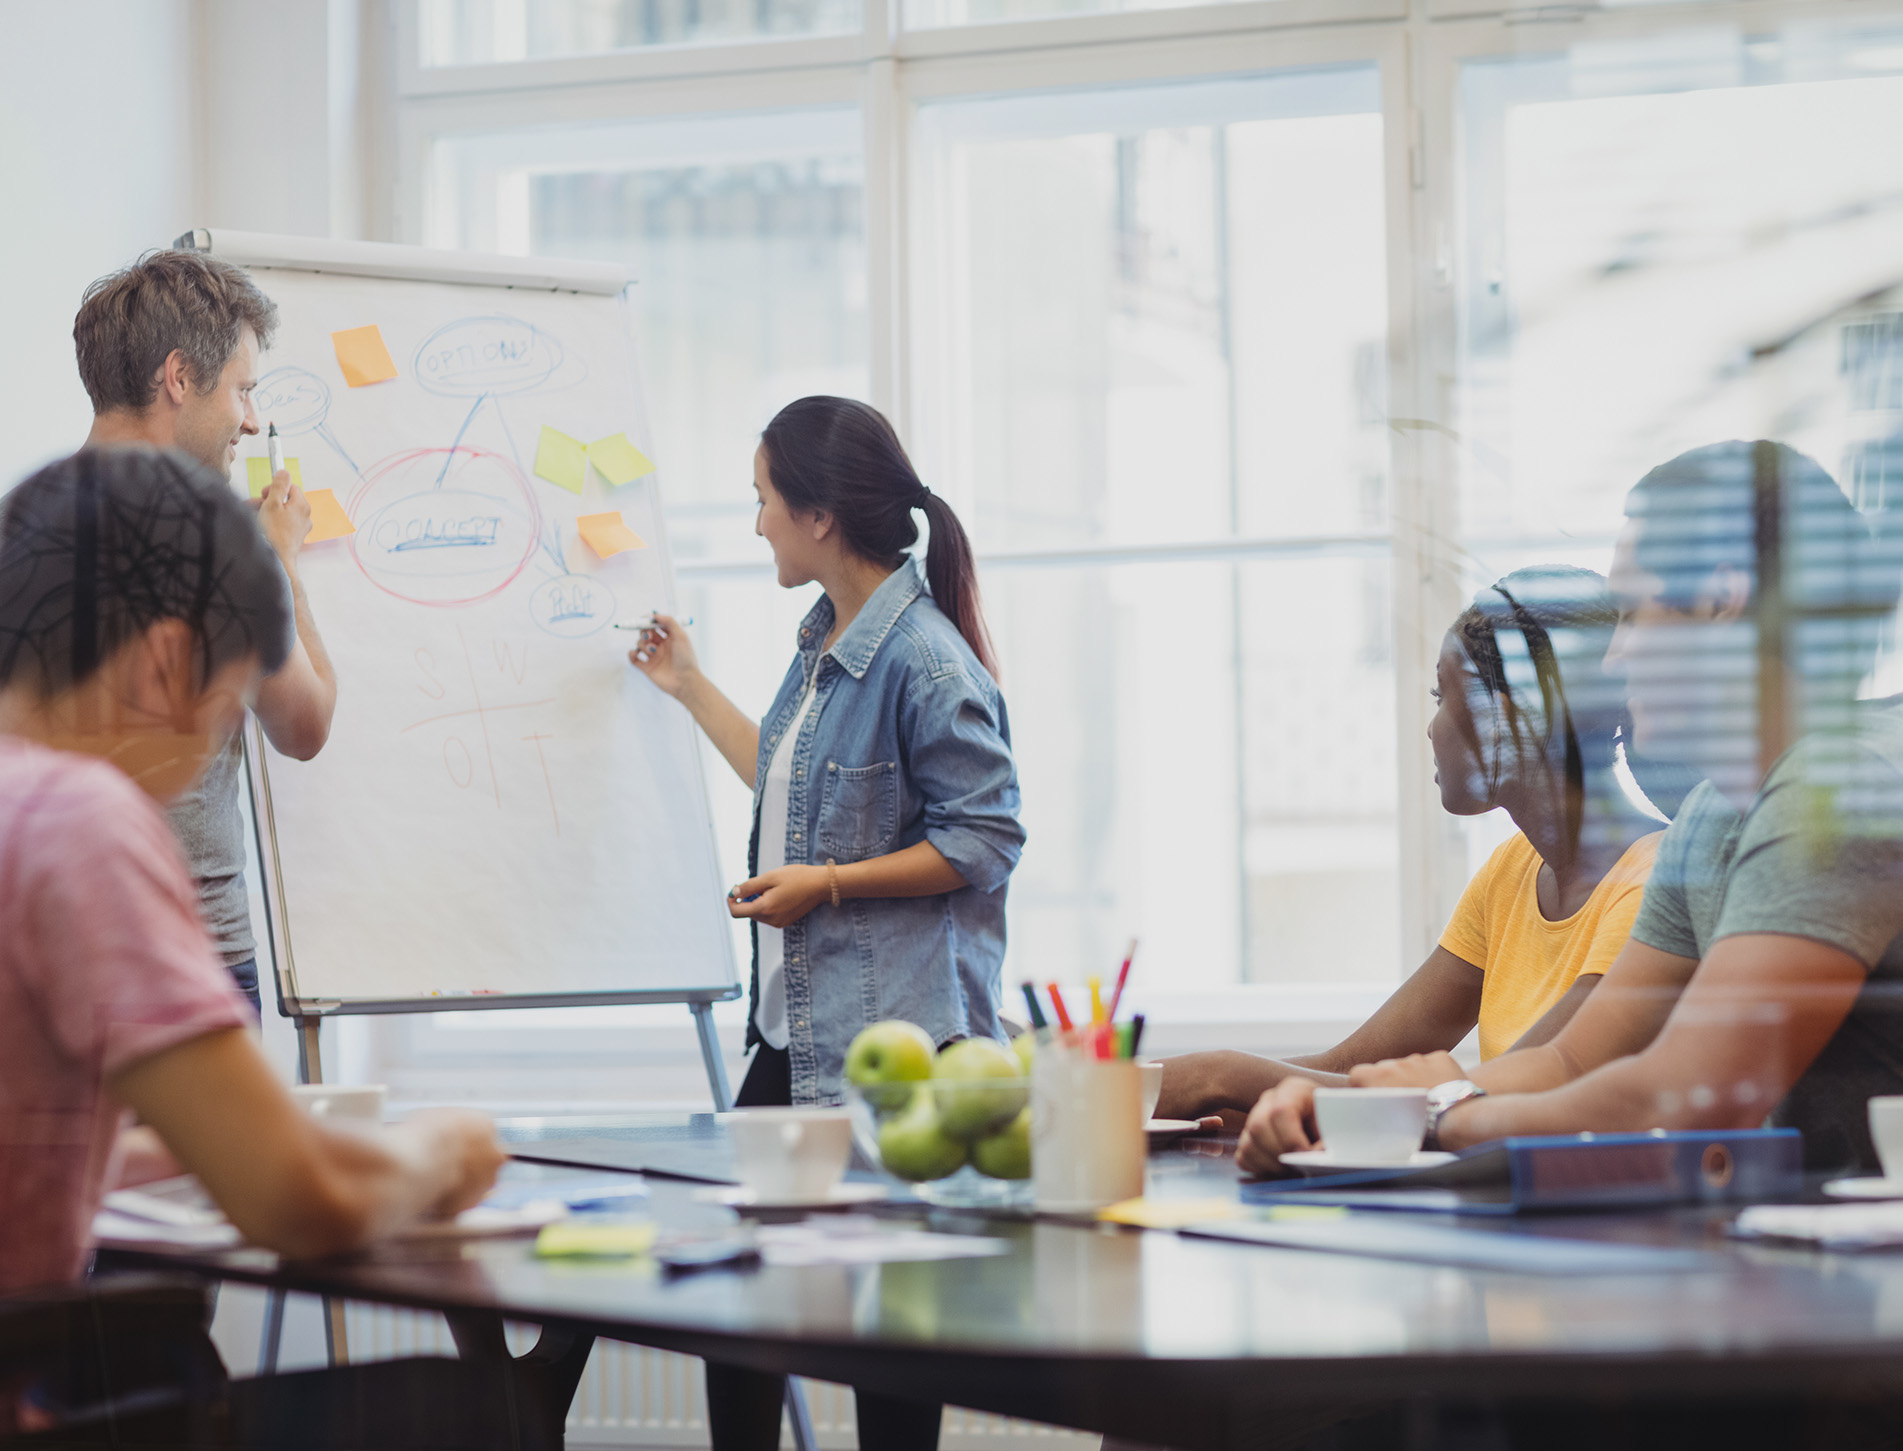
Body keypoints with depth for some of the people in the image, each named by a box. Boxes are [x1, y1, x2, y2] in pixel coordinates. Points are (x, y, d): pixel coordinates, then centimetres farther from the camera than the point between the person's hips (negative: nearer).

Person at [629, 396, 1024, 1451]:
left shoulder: (926, 662, -16)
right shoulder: (823, 646, 13)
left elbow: (984, 840, -18)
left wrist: (827, 883, -18)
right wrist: (691, 689, 32)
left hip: (894, 1031, -10)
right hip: (794, 1024, 10)